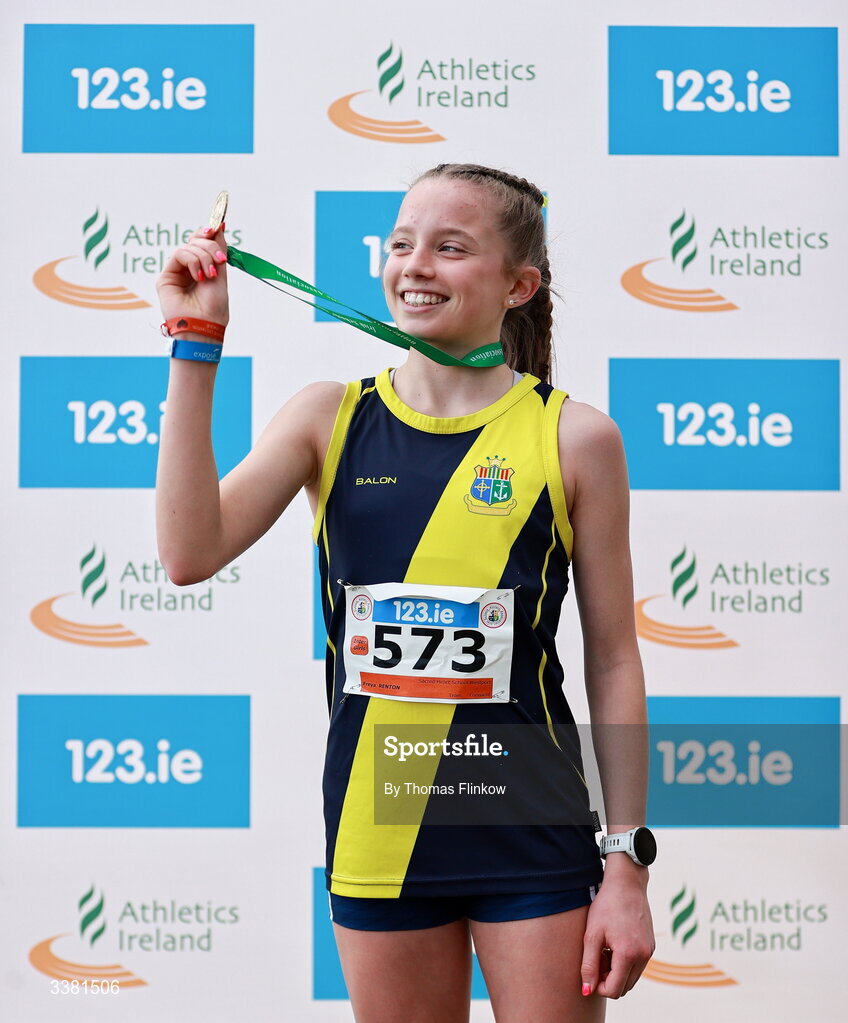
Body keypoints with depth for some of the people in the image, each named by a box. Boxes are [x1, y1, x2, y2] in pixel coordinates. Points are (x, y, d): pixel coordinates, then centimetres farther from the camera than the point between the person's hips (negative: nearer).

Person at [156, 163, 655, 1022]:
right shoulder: (330, 417, 2)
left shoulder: (572, 437, -4)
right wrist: (196, 347, -13)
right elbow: (190, 554, -12)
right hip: (375, 831, 2)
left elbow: (613, 666, -1)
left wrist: (628, 868, -3)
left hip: (531, 845, -2)